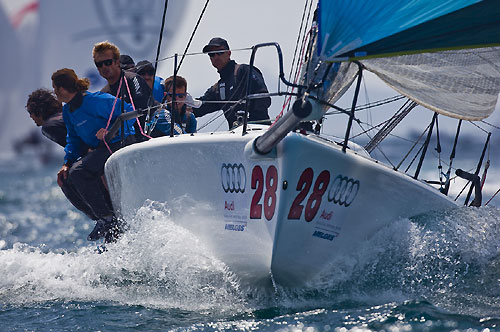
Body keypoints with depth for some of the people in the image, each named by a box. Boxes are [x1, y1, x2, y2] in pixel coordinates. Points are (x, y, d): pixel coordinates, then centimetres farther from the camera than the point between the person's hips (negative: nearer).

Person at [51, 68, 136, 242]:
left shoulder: (95, 101, -18)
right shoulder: (68, 111, 10)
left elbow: (130, 112, -15)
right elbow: (73, 140, 17)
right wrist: (67, 163, 0)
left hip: (121, 144, -10)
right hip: (100, 149, 10)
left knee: (78, 172, -27)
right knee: (66, 179, -1)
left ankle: (109, 219, -21)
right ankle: (105, 222, -2)